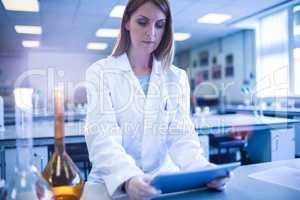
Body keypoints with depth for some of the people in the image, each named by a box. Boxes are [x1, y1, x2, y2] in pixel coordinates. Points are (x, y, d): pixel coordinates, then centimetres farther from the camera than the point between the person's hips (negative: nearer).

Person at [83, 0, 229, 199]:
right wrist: (128, 177, -33)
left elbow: (182, 134, -4)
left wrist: (203, 168, -23)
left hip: (165, 180, 2)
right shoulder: (100, 72, -3)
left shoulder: (177, 77, 5)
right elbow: (102, 136, -15)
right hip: (113, 182, -1)